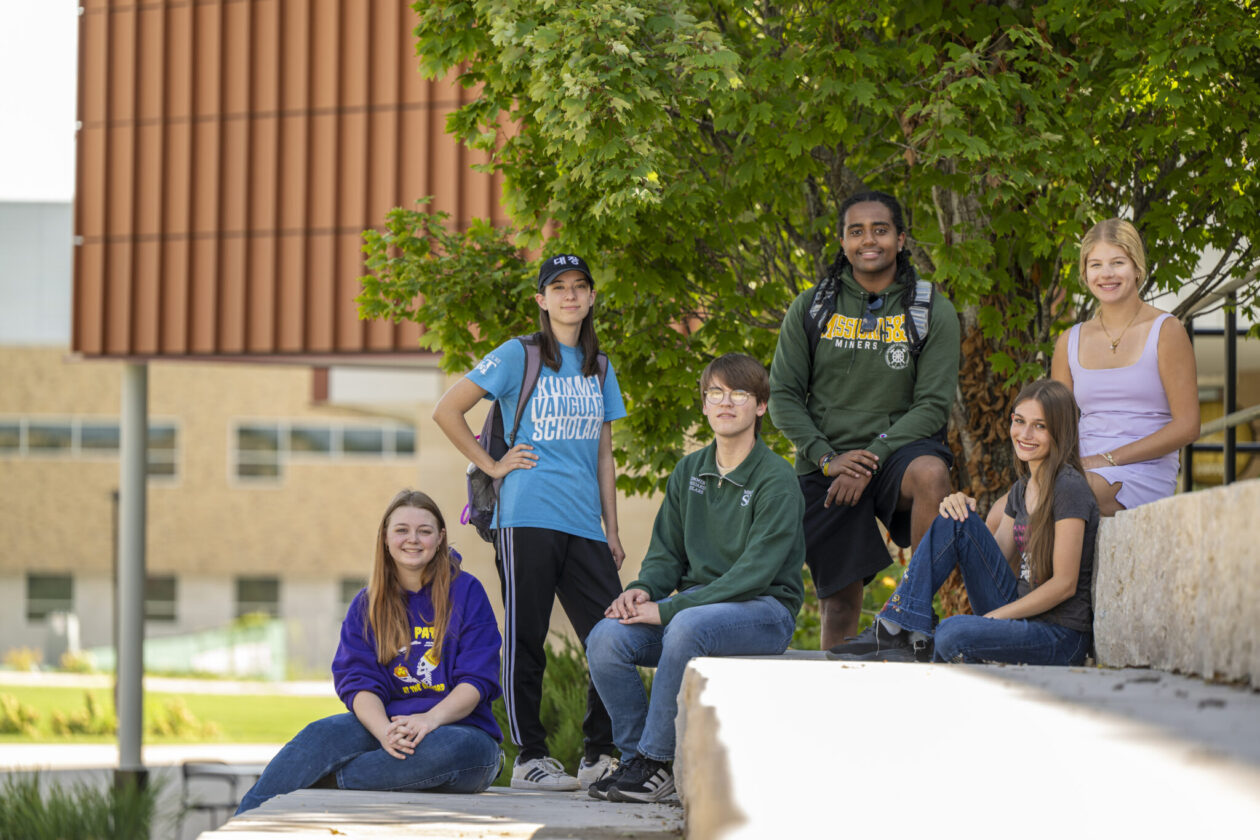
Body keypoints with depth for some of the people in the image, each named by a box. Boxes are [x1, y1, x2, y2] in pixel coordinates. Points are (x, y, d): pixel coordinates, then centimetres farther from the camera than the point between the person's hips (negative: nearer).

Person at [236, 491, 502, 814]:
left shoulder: (465, 593, 1)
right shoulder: (367, 605, 11)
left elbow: (477, 680, -6)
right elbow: (358, 681, 0)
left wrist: (430, 719, -26)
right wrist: (384, 731, -23)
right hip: (386, 721, 3)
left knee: (455, 748, -40)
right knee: (322, 735, -27)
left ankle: (321, 781, -34)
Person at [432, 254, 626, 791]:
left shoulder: (599, 369, 18)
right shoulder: (518, 356, 2)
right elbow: (446, 411, 1)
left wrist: (611, 531, 14)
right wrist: (492, 465, -3)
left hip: (585, 523, 5)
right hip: (527, 519, -5)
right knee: (526, 640, -2)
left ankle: (599, 756, 8)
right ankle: (529, 758, 4)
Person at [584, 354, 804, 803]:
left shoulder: (776, 480, -10)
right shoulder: (689, 472, 11)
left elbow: (755, 573, -19)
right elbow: (667, 552, 14)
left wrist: (668, 609, -24)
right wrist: (643, 590, -11)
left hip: (764, 611, -6)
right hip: (697, 601, 6)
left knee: (687, 626, -38)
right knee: (605, 639, -21)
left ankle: (656, 762, -27)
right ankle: (635, 758, -9)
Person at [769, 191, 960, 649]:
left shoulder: (933, 311, 0)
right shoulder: (811, 307, 6)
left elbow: (934, 404, -6)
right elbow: (783, 395, 5)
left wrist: (872, 458, -17)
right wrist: (827, 457, -10)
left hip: (899, 446, -2)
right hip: (825, 467, 2)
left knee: (930, 473, -37)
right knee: (839, 600, 2)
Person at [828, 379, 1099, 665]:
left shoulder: (1069, 487, -12)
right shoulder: (1021, 489, 15)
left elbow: (1064, 584, -15)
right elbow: (995, 561, 14)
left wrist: (992, 617, -16)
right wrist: (962, 512, -2)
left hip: (1061, 638, -8)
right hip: (1021, 612, 8)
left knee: (954, 632, -35)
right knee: (956, 519, -3)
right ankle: (896, 629, -6)